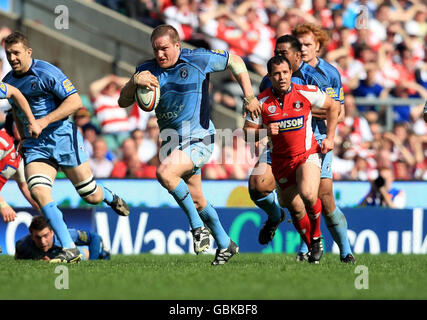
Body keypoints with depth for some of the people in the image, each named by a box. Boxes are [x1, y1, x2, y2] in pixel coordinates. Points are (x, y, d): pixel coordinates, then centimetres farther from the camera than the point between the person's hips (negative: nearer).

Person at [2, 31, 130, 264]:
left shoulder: (46, 73, -13)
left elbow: (75, 101, -16)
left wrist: (45, 121, -22)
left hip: (62, 137, -5)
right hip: (35, 146, 5)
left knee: (92, 197, 2)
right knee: (38, 192, -21)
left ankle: (110, 198, 43)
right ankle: (69, 250, -19)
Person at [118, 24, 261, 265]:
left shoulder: (199, 59, -11)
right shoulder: (148, 70, -1)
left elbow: (234, 61, 3)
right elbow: (123, 102, -5)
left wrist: (249, 96, -2)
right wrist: (135, 81, -25)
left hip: (199, 140, -6)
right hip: (173, 143, 6)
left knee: (165, 172, -29)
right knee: (197, 201, 14)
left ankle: (198, 226, -14)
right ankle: (225, 244, 34)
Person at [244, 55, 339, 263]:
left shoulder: (306, 93, -8)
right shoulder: (262, 101, -7)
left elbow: (333, 107, 9)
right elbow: (247, 132, -1)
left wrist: (330, 137, 6)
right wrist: (265, 131, -21)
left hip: (308, 154, -2)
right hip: (281, 160, 2)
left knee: (308, 194, -27)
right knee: (296, 208, 3)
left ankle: (316, 237, 0)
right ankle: (312, 247, 27)